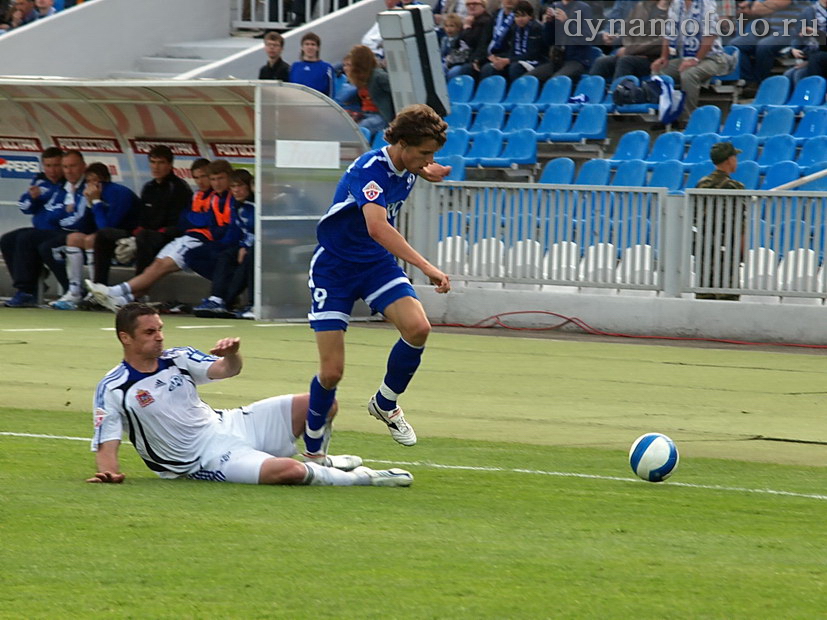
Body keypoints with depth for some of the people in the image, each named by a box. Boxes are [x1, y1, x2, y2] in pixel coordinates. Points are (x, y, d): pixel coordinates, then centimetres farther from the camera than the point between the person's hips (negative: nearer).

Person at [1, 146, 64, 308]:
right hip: (40, 230, 9)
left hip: (61, 233, -9)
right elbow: (25, 208, 13)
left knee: (26, 239, -26)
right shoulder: (40, 180, 11)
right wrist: (32, 197, -6)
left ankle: (25, 291, -25)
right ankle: (27, 289, -8)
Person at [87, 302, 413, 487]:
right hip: (206, 458, -7)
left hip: (225, 424, 7)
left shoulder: (177, 359, 5)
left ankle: (317, 460, 25)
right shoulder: (112, 390, -10)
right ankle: (361, 478, -7)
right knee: (288, 471, -32)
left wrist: (232, 354, -27)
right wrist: (109, 471, -32)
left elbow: (226, 369, -3)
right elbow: (105, 444, -10)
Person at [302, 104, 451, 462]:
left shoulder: (406, 169, -1)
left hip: (377, 264, 6)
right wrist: (426, 267, -50)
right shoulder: (369, 168, -26)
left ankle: (385, 404, 4)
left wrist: (424, 171, 11)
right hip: (334, 267, -6)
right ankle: (312, 451, 15)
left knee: (418, 328, -22)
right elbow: (377, 227, -43)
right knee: (332, 371, -9)